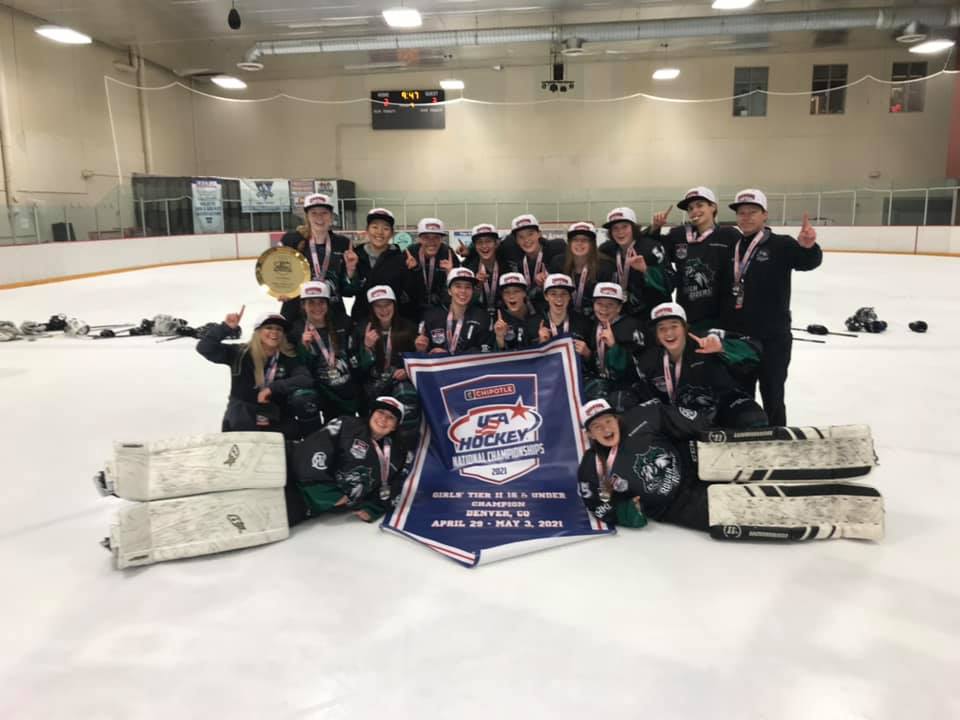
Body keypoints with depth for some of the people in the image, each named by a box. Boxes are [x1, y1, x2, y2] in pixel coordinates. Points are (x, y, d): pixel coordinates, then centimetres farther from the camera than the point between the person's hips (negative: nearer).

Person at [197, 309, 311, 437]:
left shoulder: (289, 359, 0)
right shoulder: (240, 353, -1)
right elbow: (204, 348, -7)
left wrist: (272, 388, -20)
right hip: (239, 426, 0)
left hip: (277, 426, 1)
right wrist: (226, 327, -20)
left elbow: (306, 380, -14)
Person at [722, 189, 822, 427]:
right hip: (736, 337, 4)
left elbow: (809, 262, -23)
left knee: (772, 398, 8)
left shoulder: (781, 245, -6)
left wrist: (808, 246, -45)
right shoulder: (731, 246, 6)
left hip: (773, 338, -4)